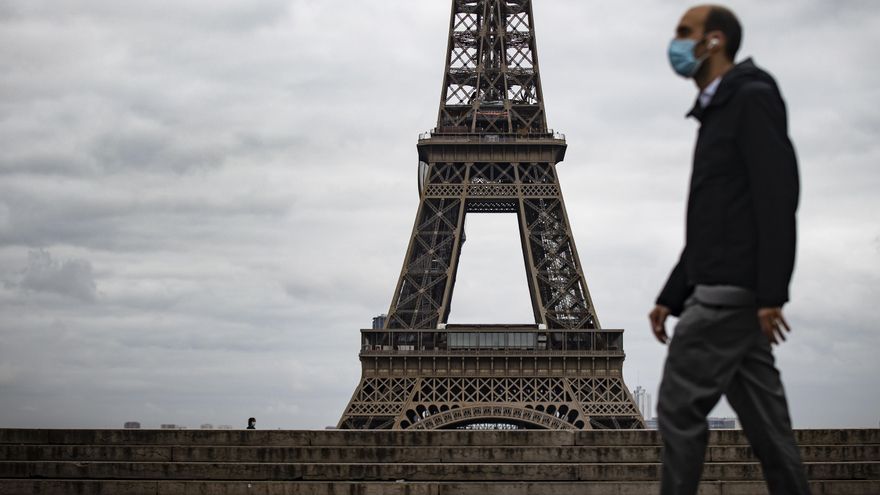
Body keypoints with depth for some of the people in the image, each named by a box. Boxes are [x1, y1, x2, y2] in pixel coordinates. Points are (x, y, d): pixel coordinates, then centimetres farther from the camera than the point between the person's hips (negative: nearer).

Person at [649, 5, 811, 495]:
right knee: (764, 418, 7)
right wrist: (671, 298, 21)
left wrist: (771, 295, -23)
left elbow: (778, 197, -16)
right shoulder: (718, 116, 23)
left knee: (680, 407, -8)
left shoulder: (752, 98, -6)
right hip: (722, 291, 10)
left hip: (732, 291, -10)